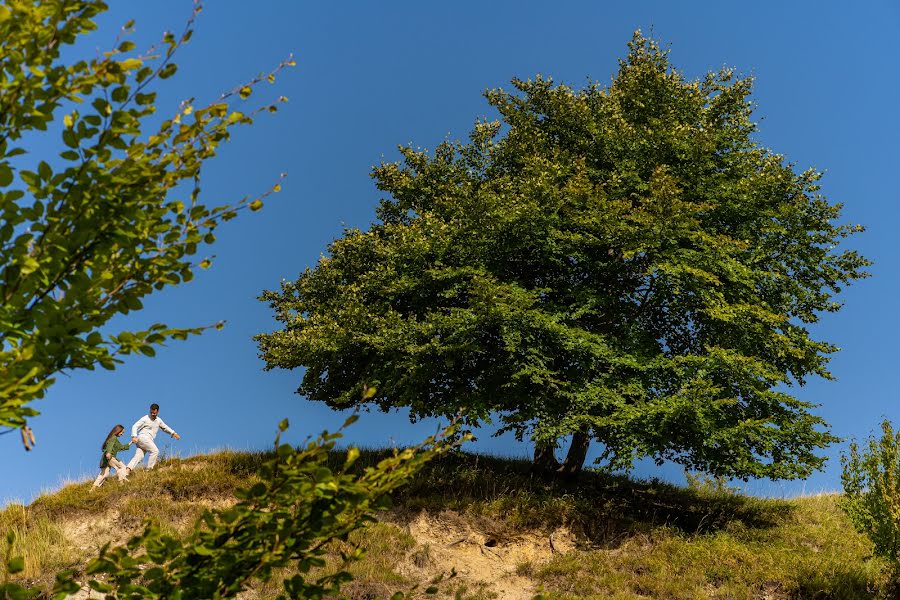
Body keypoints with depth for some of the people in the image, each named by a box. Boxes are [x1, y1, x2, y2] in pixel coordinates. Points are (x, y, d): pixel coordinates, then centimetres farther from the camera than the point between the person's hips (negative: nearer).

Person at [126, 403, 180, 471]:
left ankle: (128, 469, -19)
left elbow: (165, 427, 29)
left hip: (148, 440, 6)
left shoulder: (158, 420, 17)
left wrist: (173, 433, 16)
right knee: (155, 451, -17)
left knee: (138, 456, -8)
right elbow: (135, 426, -5)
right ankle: (149, 468, -15)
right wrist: (134, 436, -20)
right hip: (143, 438, -6)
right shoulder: (145, 419, -3)